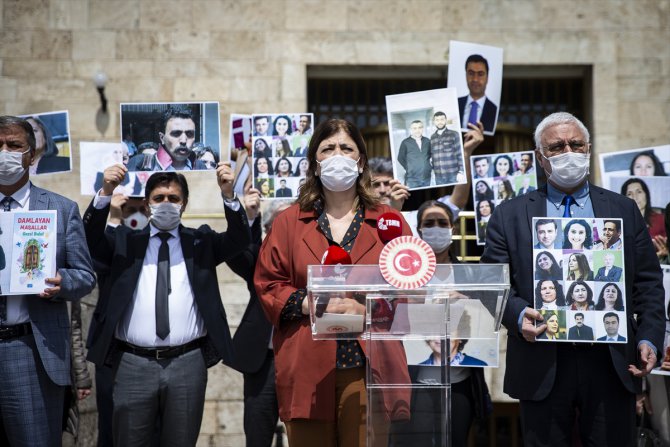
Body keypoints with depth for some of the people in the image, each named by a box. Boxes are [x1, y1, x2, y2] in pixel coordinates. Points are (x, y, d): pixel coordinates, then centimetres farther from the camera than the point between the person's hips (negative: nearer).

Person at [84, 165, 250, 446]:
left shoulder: (201, 242, 11)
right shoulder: (125, 241, 11)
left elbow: (239, 240, -2)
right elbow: (91, 239, -3)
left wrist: (228, 195, -19)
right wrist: (106, 192, -17)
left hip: (188, 363, 0)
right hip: (134, 363, 0)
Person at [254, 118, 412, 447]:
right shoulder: (289, 223, 12)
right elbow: (267, 287, 8)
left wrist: (368, 310, -10)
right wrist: (313, 304, -9)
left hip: (369, 368, -1)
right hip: (307, 370, 1)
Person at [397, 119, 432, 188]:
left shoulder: (427, 141, 9)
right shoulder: (405, 142, -3)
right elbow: (400, 158, 2)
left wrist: (431, 166, 12)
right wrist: (408, 168, 0)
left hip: (426, 178, 4)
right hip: (412, 179, -4)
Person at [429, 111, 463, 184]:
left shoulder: (454, 134, 2)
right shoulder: (432, 138, 12)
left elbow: (460, 154, -2)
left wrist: (461, 172, -9)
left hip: (453, 175, -3)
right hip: (439, 176, 3)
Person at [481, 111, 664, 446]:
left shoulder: (624, 210, 11)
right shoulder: (509, 216, 6)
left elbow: (648, 282, 9)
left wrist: (649, 338, -4)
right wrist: (518, 315, -16)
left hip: (612, 364, 1)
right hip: (542, 367, -1)